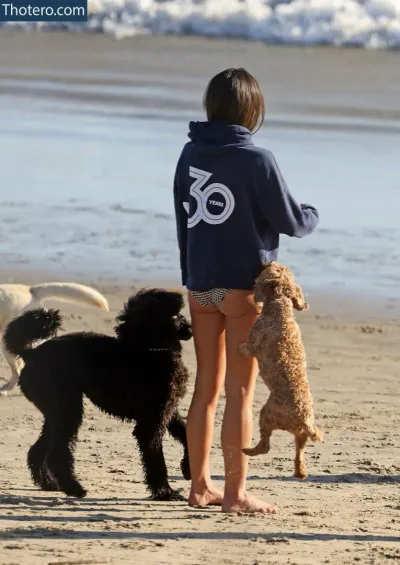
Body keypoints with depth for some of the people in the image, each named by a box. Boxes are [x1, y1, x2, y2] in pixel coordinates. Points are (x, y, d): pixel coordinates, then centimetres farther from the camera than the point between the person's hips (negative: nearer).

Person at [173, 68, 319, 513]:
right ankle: (235, 493, 0)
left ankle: (200, 485, 19)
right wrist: (313, 215, 15)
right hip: (243, 284, -6)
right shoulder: (256, 160, -14)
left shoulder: (191, 154, 4)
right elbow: (291, 222, -8)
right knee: (240, 392, -1)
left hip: (199, 284, 6)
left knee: (207, 386, 14)